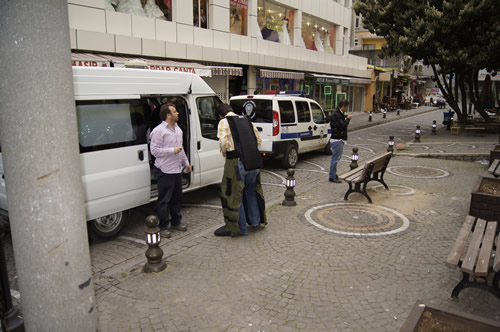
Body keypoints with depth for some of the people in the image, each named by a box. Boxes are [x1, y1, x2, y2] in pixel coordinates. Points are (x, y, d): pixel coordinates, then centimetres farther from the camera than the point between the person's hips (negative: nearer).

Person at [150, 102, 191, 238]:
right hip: (165, 171, -8)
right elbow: (154, 150, -17)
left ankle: (176, 222, 32)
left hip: (177, 169, 8)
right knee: (164, 200, 0)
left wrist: (186, 162, 19)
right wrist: (172, 150, -20)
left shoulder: (177, 128, 13)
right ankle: (163, 227, 11)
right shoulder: (159, 131, -14)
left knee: (177, 198, 17)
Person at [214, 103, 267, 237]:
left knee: (234, 194, 5)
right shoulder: (246, 120, 17)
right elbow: (258, 140, 18)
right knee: (251, 189, 25)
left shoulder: (224, 122, -2)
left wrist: (225, 154, 1)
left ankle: (239, 228, 13)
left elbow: (223, 142, -16)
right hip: (255, 161, 7)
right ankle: (255, 220, 35)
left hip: (237, 162, -6)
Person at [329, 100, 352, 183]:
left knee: (336, 157, 16)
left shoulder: (339, 113, 15)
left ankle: (333, 174, 26)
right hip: (337, 139, -11)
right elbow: (342, 126, -23)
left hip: (340, 139, 11)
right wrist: (348, 119, -10)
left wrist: (346, 118, 6)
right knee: (335, 158, -7)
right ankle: (332, 177, -2)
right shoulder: (336, 114, -19)